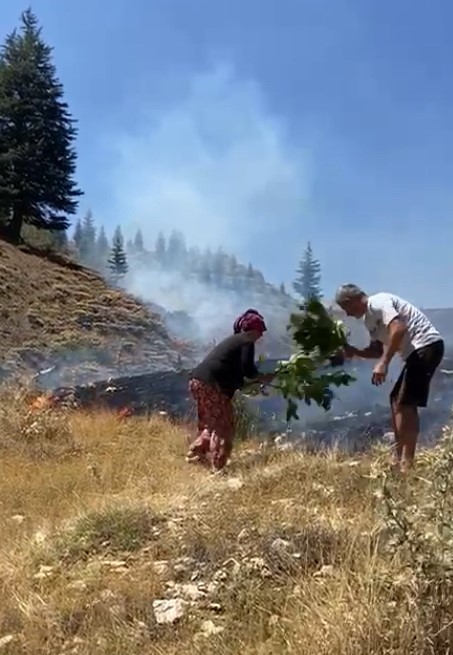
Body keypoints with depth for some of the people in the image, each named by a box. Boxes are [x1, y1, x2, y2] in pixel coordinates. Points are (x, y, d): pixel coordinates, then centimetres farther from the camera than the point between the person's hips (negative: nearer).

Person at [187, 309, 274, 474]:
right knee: (223, 426, 0)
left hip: (198, 381, 9)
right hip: (211, 385, -9)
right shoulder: (247, 342, -1)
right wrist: (263, 378, 7)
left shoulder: (234, 340, 26)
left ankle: (196, 454, 32)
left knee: (210, 423, 24)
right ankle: (218, 467, 1)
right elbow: (247, 369, -11)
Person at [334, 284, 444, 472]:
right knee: (397, 399, 14)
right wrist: (354, 351, 3)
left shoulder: (377, 303, -11)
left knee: (405, 403, -13)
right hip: (418, 350, 11)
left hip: (426, 346, -11)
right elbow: (378, 349, 19)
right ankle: (399, 459, 18)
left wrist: (383, 364, -27)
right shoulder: (369, 318, 19)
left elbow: (399, 329, -26)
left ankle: (407, 464, -11)